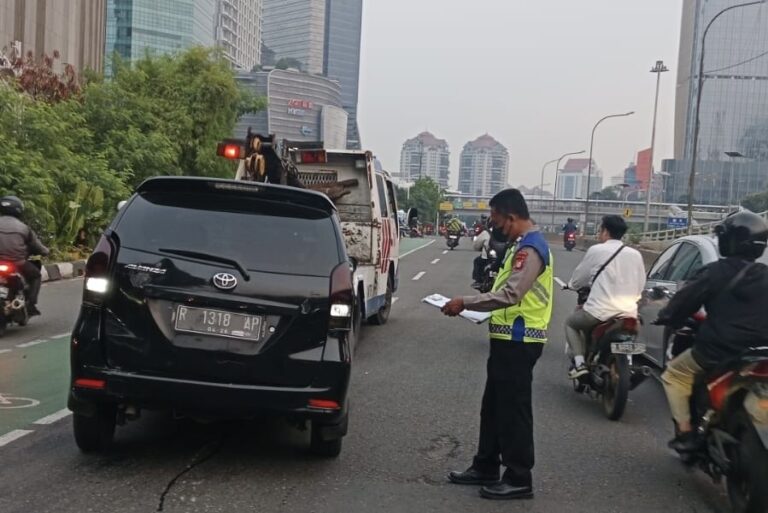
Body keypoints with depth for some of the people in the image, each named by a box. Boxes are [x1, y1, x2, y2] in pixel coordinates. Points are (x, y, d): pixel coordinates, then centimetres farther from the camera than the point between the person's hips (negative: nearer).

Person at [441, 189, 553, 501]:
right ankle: (486, 467, 27)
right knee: (494, 405, 16)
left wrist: (464, 303, -20)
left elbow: (510, 295, -27)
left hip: (519, 341, -10)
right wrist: (471, 305, 10)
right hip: (510, 338, 10)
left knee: (513, 409, -1)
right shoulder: (523, 245, 14)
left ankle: (519, 479, 10)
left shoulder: (530, 249, -18)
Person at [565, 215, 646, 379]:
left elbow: (578, 278, 7)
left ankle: (579, 363, 4)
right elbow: (639, 286, 14)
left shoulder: (596, 250, -3)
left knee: (570, 322, 22)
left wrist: (572, 285, 30)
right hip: (629, 313, 5)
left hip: (600, 312, -5)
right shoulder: (635, 254, 9)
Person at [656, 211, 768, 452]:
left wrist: (666, 317, 15)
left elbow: (685, 300, -3)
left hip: (718, 350, -6)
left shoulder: (717, 272, -8)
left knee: (674, 375, 14)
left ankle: (685, 432, 4)